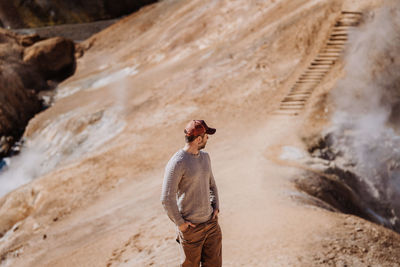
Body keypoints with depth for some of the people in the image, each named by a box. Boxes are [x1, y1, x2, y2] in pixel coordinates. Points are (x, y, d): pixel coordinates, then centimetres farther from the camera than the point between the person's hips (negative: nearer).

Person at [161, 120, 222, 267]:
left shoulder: (205, 157, 7)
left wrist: (216, 206, 8)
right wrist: (179, 223, -14)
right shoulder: (176, 163, -19)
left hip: (211, 222, 7)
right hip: (191, 227, -7)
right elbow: (167, 198, -20)